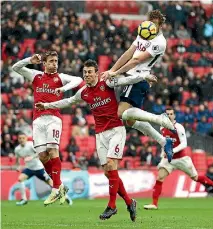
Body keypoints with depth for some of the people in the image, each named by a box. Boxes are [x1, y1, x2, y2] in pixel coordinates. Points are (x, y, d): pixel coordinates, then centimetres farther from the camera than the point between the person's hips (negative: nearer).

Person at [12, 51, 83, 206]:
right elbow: (15, 68, 14)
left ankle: (56, 190, -16)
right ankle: (60, 186, 12)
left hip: (53, 118, -3)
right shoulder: (36, 76, 15)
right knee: (42, 156, -2)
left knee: (53, 151, -16)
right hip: (38, 119, 3)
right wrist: (30, 60, -2)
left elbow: (78, 80, -8)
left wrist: (63, 88, -24)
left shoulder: (60, 77, 7)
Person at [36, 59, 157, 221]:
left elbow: (126, 80, -16)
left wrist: (144, 76, -30)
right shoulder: (83, 92, 10)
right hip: (101, 134, 6)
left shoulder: (107, 83, -5)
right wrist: (46, 105, 32)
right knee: (108, 171, 0)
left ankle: (112, 206, -11)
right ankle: (129, 202, 14)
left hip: (116, 130, -6)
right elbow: (68, 101, 27)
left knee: (111, 165, -17)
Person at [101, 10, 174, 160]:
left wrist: (116, 73, -10)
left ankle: (160, 119, -23)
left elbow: (137, 60, -13)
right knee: (131, 120, 8)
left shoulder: (159, 42, -13)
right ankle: (164, 142, 13)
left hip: (139, 79, -9)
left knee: (122, 113, -23)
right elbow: (128, 54, 14)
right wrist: (111, 71, 8)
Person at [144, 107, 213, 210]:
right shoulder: (163, 128, 5)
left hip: (181, 158, -4)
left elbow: (184, 144, -18)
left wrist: (173, 151, -30)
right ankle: (154, 203, -12)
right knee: (159, 178, -12)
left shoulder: (179, 127, -13)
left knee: (196, 178, 6)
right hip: (168, 158, 4)